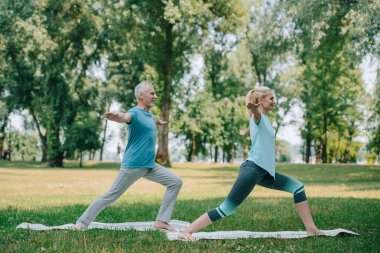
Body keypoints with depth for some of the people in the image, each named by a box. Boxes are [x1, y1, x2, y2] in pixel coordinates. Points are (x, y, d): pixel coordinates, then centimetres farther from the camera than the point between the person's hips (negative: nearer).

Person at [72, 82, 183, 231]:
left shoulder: (148, 114, 12)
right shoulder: (135, 112, -16)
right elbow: (125, 117, -42)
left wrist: (157, 122, 60)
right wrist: (116, 117, -65)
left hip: (149, 165, 9)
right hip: (133, 166, -9)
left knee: (176, 182, 2)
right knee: (111, 196, -4)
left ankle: (161, 221, 3)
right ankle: (82, 223, 8)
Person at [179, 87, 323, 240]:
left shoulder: (264, 119, 19)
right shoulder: (258, 117, -7)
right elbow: (256, 113, -35)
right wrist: (253, 106, -58)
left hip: (264, 172, 10)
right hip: (252, 169, -10)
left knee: (297, 187, 10)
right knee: (227, 208, -13)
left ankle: (311, 229, 11)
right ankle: (186, 232, -12)